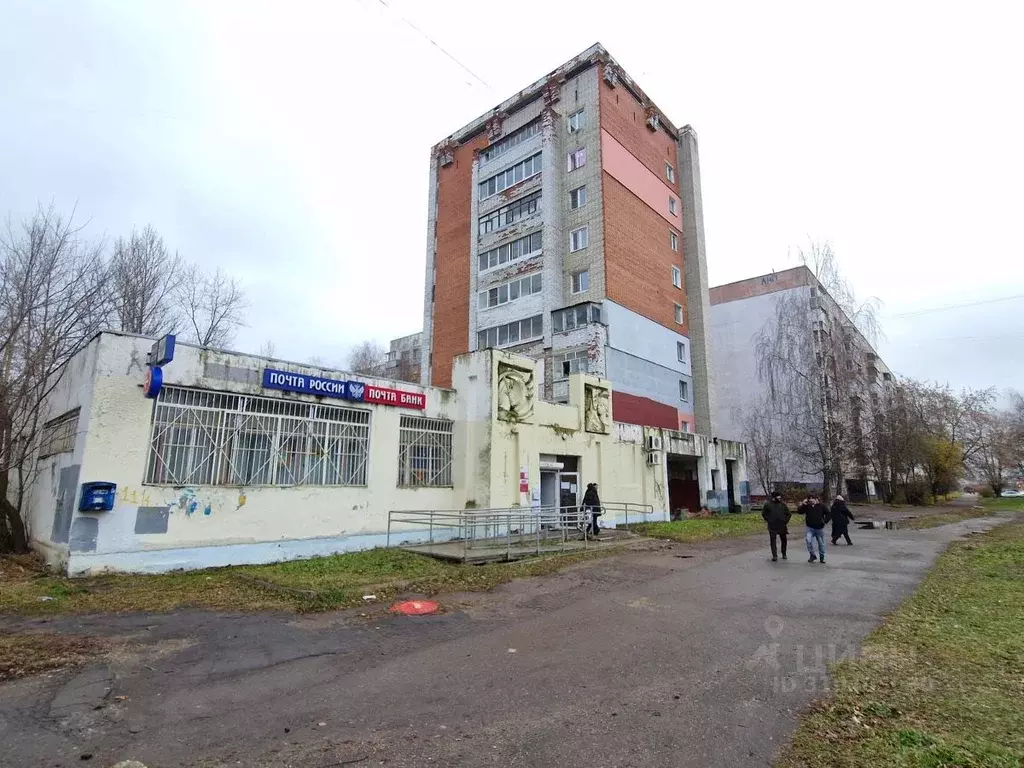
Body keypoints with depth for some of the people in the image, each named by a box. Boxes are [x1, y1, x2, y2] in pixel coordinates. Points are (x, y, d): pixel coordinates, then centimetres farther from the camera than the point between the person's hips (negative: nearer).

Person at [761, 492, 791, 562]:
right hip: (772, 526, -2)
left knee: (784, 540, 13)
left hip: (782, 526, 2)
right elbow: (764, 514, 6)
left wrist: (786, 521, 1)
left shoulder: (783, 504, 4)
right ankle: (774, 556, -2)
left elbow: (789, 514, 11)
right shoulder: (768, 504, -2)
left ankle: (784, 554, 31)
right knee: (773, 541, -5)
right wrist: (768, 520, -3)